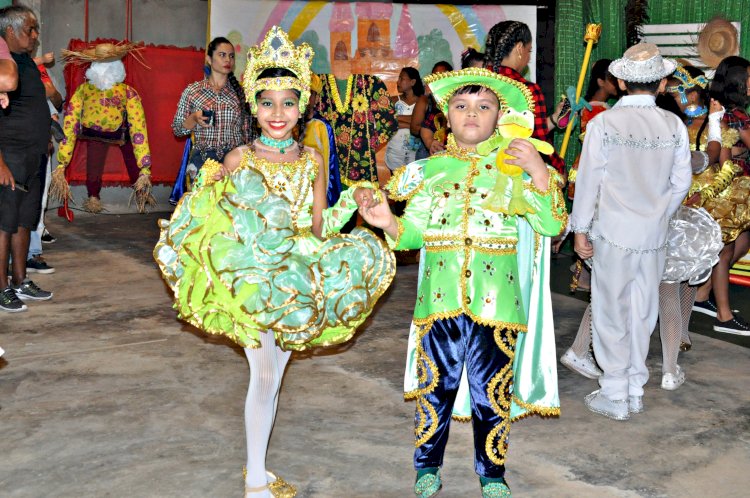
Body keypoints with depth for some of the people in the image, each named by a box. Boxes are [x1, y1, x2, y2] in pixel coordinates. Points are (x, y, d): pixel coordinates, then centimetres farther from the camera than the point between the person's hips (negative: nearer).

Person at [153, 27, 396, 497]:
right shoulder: (239, 159, -7)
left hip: (296, 277, 4)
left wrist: (352, 200, -6)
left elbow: (319, 228, 6)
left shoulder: (312, 161, 2)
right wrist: (206, 189, -19)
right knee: (264, 375, -7)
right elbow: (217, 224, -2)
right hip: (250, 277, -4)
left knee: (274, 376, 13)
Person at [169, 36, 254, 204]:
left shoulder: (240, 92, 8)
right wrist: (194, 118, -10)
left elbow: (247, 132, 11)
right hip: (202, 160, -1)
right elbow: (177, 129, 8)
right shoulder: (192, 91, 5)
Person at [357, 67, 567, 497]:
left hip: (495, 298, -1)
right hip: (440, 297, 2)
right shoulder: (429, 170, 8)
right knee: (436, 384, 10)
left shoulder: (515, 167, 1)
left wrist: (540, 173, -18)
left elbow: (553, 226, -8)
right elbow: (413, 235, 10)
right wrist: (389, 223, -10)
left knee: (492, 391, 7)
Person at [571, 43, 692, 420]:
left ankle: (615, 396, 14)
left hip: (614, 233, -3)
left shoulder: (603, 123, -11)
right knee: (642, 312, 14)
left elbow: (589, 180, -8)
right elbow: (681, 183, 4)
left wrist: (580, 228, 0)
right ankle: (635, 390, 25)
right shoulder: (674, 126, -2)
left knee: (611, 312, 7)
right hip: (655, 235, 4)